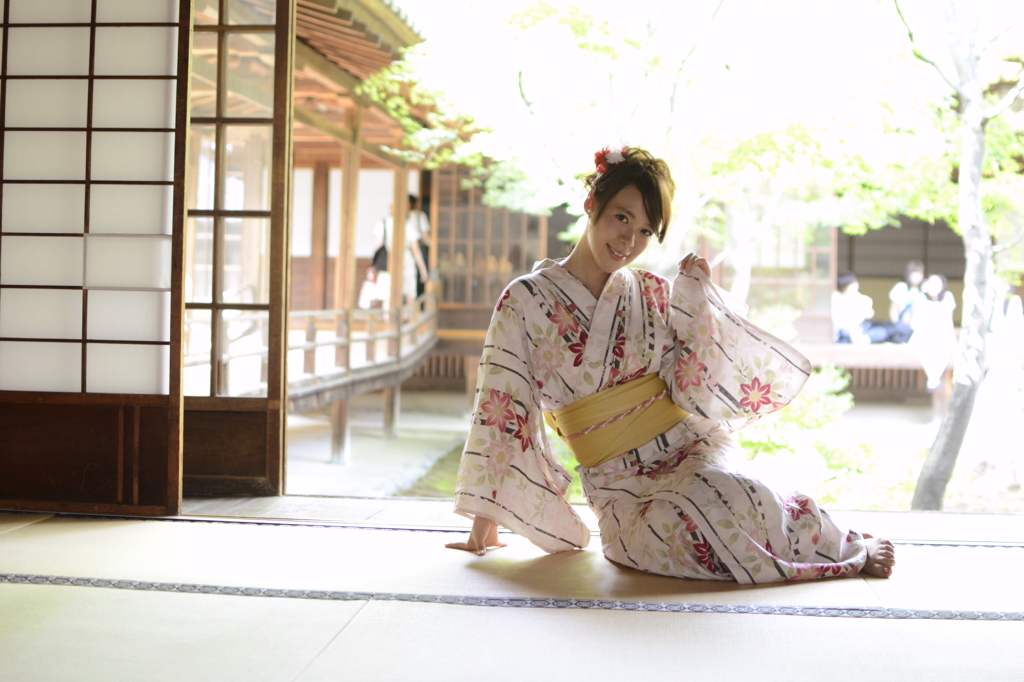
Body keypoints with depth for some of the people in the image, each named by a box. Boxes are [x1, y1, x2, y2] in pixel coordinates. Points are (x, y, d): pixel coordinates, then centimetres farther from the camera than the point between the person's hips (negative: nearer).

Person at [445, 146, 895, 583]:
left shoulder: (655, 295, 6)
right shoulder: (526, 300, -1)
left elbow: (695, 391, -2)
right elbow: (501, 406, -1)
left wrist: (698, 298, -6)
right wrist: (484, 527, 0)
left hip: (688, 448, 1)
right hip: (620, 486, -1)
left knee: (718, 497, -35)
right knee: (675, 524, -34)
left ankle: (852, 551, -12)